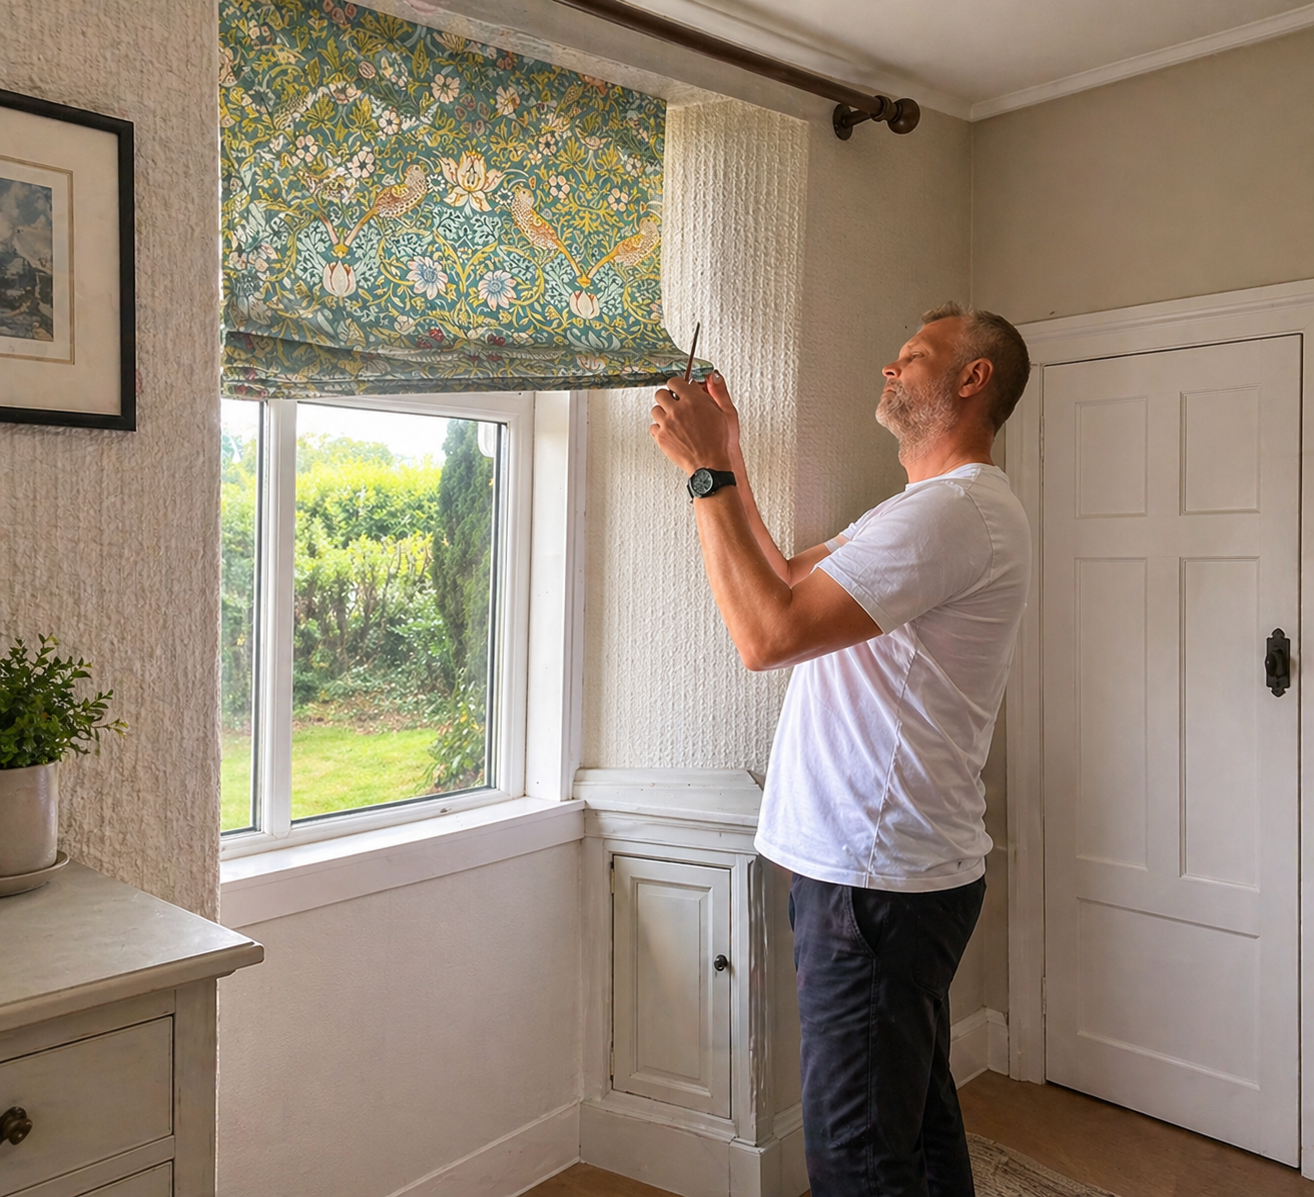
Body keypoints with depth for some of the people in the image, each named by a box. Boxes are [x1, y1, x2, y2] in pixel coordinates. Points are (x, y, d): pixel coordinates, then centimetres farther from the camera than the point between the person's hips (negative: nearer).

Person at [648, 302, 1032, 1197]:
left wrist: (706, 473, -18)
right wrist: (728, 459, 12)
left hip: (879, 882, -11)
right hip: (895, 866, 11)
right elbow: (789, 577, 19)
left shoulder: (955, 509, -18)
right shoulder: (937, 508, 19)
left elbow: (768, 632, -26)